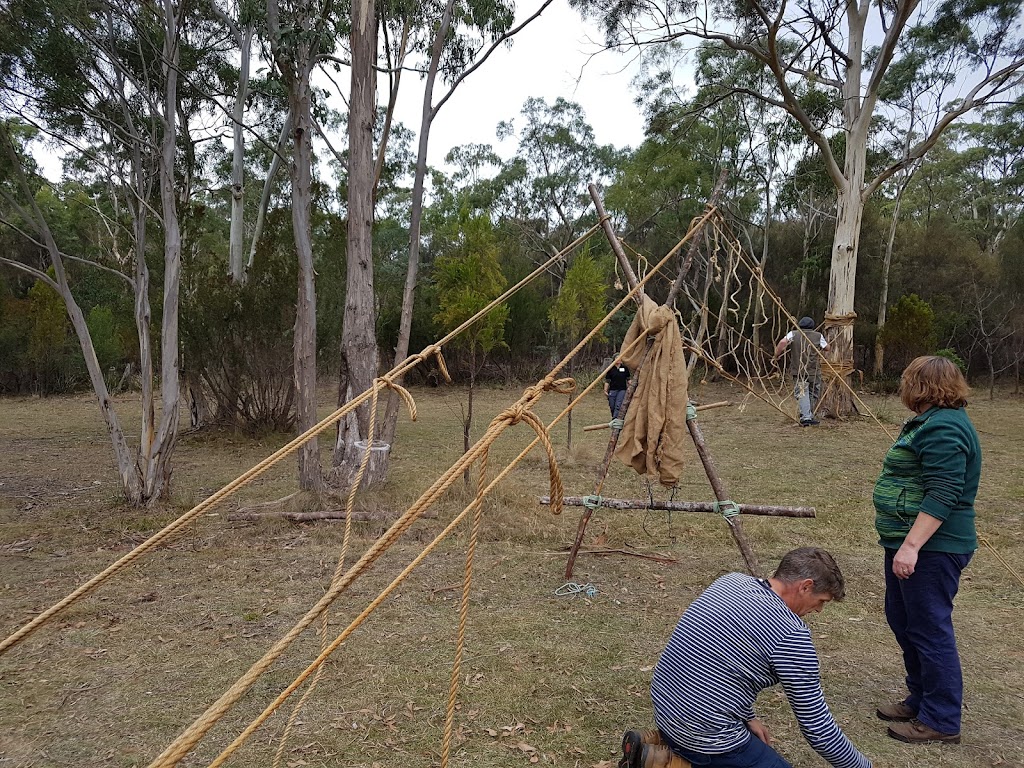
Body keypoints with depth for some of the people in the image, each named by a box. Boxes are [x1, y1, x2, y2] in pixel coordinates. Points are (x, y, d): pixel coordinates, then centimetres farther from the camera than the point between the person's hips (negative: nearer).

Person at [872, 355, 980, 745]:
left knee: (929, 629, -1)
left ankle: (941, 721, 13)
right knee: (902, 620, 19)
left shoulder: (943, 428, -20)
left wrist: (911, 545, -27)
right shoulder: (932, 422, 14)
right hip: (908, 540, 11)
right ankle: (920, 699, 33)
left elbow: (943, 495, -26)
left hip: (932, 548, -11)